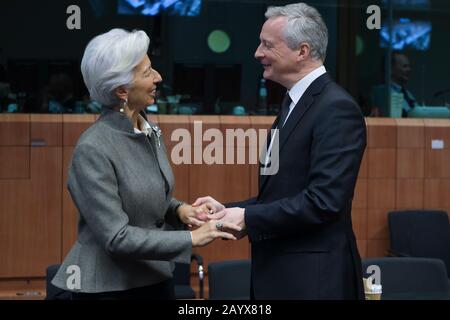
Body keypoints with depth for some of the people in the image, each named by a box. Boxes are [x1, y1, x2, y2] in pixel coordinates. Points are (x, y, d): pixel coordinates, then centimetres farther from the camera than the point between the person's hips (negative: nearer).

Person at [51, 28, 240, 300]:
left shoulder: (151, 131, 3)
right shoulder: (93, 149, -20)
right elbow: (116, 237, -22)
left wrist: (178, 210, -4)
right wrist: (191, 239, -20)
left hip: (155, 278, 7)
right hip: (109, 286, -7)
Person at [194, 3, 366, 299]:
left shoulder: (336, 108, -16)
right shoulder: (295, 103, 13)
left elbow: (324, 201, -23)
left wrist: (247, 218, -18)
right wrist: (229, 210, 2)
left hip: (313, 278, -9)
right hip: (281, 273, 9)